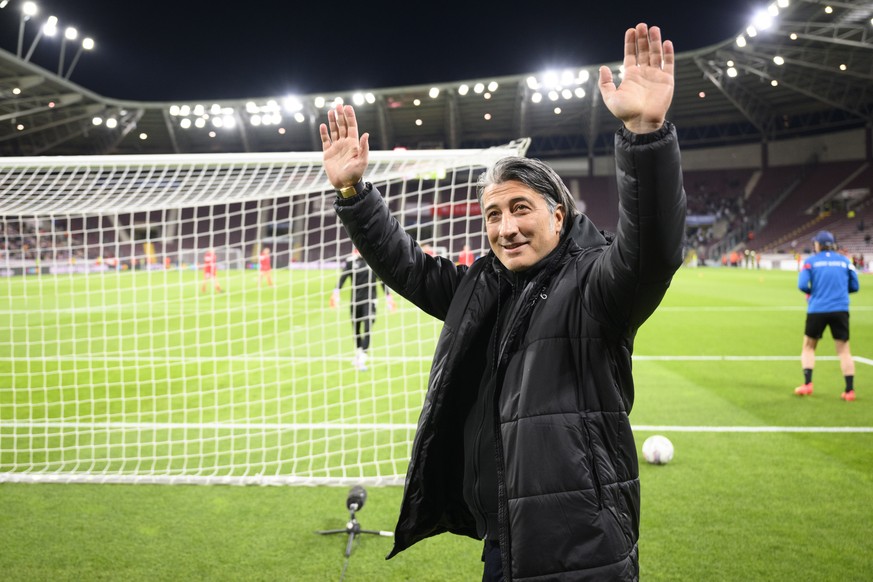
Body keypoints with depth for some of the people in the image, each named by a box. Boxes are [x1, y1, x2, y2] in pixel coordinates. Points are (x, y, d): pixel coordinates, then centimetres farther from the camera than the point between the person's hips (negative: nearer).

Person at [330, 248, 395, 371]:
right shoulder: (351, 261, 1)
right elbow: (343, 277, -4)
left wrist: (388, 296, 8)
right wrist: (336, 292, -17)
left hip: (369, 300, -1)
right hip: (355, 300, 1)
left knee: (367, 328, -12)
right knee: (356, 329, 10)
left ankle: (362, 358, -14)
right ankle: (358, 353, 30)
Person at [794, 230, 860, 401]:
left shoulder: (810, 261, 1)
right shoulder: (845, 261, 7)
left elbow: (802, 285, -10)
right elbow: (855, 286, 9)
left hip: (817, 310, -1)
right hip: (840, 310, 1)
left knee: (808, 346, 16)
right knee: (844, 350, 7)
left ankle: (807, 383, 5)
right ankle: (850, 390, 2)